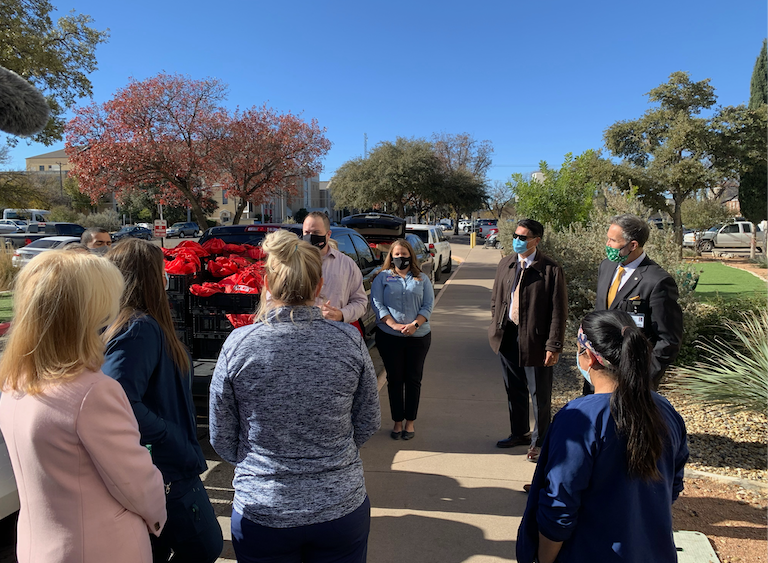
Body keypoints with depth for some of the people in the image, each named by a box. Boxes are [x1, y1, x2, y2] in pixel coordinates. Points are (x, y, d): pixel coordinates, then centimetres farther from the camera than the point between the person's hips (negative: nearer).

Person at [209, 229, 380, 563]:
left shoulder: (237, 345, -14)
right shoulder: (349, 340, -13)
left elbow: (221, 438, -3)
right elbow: (368, 425, -2)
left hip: (261, 513, 0)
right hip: (342, 507, 1)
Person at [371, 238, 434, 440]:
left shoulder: (422, 279, 9)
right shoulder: (383, 277, 6)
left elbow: (428, 305, 3)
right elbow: (377, 304, -3)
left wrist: (414, 324, -13)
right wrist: (394, 325, -15)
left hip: (418, 336, 1)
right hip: (389, 337, -1)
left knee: (413, 379, 6)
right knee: (395, 379, 5)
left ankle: (410, 422, 18)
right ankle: (397, 422, 16)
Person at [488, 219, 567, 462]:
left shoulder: (551, 270, -12)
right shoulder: (505, 264, 6)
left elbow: (558, 311, -13)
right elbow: (496, 298, 16)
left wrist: (553, 346, -15)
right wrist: (496, 327, 9)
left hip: (535, 340, -5)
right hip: (508, 337, 5)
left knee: (539, 395, 8)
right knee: (514, 389, 19)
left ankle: (539, 441, 27)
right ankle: (519, 433, 38)